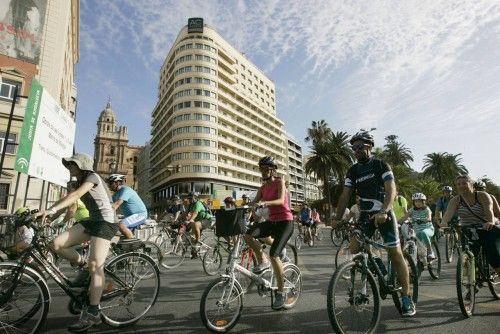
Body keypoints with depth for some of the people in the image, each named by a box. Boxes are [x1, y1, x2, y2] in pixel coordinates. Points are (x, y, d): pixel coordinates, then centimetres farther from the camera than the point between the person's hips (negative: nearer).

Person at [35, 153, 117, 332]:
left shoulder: (92, 176, -9)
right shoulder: (80, 182, 19)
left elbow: (76, 195, -24)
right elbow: (67, 199, 11)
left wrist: (51, 209, -34)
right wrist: (47, 214, 0)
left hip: (105, 221, -9)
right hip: (91, 220, 9)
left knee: (95, 266, -14)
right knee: (57, 244, -8)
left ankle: (93, 313, -9)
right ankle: (82, 267, 13)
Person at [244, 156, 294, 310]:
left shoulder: (280, 181, -7)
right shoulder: (262, 188, 11)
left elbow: (281, 200, -24)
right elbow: (253, 203, 1)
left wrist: (266, 203, -42)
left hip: (285, 222, -6)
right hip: (272, 221, 6)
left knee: (273, 254, -19)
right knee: (248, 234, -18)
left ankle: (281, 292, 1)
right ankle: (262, 261, 4)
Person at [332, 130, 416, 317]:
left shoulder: (381, 165, -7)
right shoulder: (353, 171, 5)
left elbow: (391, 189, -19)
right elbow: (345, 195, 1)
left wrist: (383, 212, -35)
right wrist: (337, 218, -10)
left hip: (384, 214, -4)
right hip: (365, 215, 4)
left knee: (395, 254, -3)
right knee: (354, 249, -10)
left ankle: (406, 298, 10)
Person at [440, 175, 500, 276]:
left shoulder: (482, 196, -6)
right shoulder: (455, 200, -1)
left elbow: (489, 210, -23)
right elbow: (449, 212, -17)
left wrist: (491, 222, -43)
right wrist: (444, 222, -39)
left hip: (487, 229, -2)